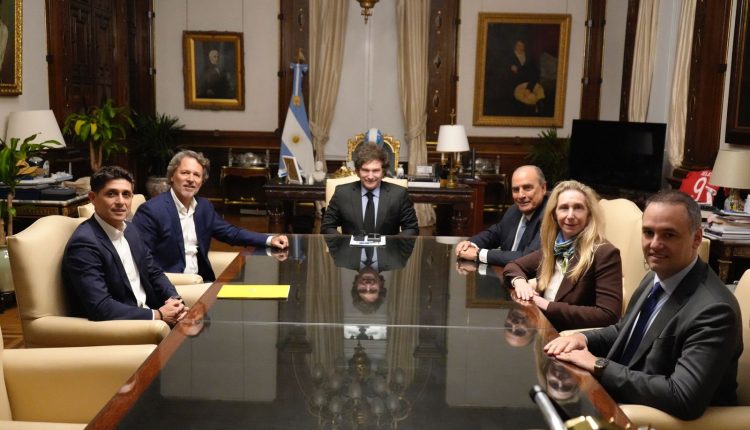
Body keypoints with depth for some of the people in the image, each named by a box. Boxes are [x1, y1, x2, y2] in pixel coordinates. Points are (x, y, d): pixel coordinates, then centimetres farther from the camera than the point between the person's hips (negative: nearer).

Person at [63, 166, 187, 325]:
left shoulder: (130, 230, 7)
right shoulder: (83, 244, -19)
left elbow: (153, 273, 14)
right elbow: (101, 308, -25)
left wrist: (174, 299, -6)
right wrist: (158, 315, -20)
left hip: (147, 314, 8)